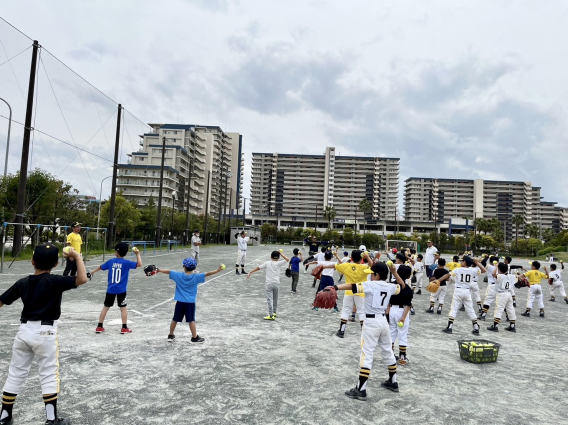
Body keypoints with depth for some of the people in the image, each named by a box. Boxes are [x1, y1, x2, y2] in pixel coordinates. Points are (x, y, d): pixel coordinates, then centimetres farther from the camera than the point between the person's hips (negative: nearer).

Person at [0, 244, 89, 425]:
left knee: (16, 374, 17)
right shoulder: (54, 281, -14)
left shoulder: (22, 283, 2)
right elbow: (82, 279, -28)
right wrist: (77, 257, -18)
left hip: (24, 331, 5)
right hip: (45, 333, -5)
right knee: (49, 375, 4)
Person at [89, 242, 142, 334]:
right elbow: (139, 264, -17)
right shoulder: (126, 263, -10)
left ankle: (99, 327, 20)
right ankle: (124, 328, 8)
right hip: (121, 290, -3)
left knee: (106, 307, 14)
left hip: (110, 289, 3)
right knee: (123, 308, 6)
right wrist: (138, 254, -7)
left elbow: (100, 267, 19)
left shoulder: (111, 261, 2)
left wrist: (92, 272, 37)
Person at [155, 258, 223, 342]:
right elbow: (207, 274, -11)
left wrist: (158, 270, 13)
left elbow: (168, 272, 2)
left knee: (175, 319, 14)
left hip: (180, 302, 2)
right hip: (190, 303, -2)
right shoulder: (196, 277, -8)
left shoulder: (179, 275, -3)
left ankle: (171, 335, 28)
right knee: (191, 320, 3)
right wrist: (217, 270, -11)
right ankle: (195, 337, 9)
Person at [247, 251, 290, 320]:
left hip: (269, 284, -1)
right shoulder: (278, 263, -2)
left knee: (269, 300, -5)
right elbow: (287, 259, -1)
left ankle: (271, 315, -11)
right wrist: (281, 254, 6)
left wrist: (250, 272, 6)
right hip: (276, 283, 1)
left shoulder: (267, 263, 1)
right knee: (275, 299, 18)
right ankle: (274, 312, 33)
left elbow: (258, 268, -1)